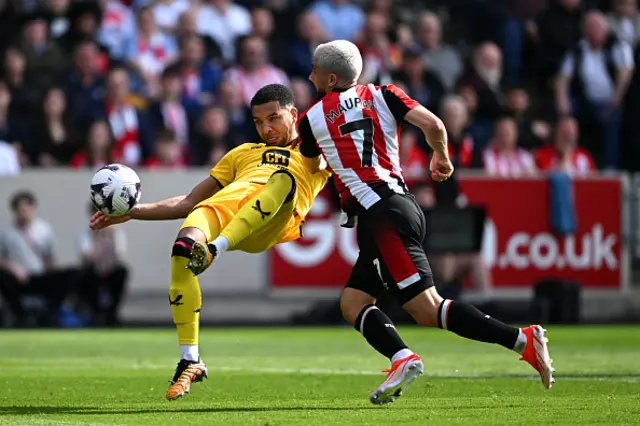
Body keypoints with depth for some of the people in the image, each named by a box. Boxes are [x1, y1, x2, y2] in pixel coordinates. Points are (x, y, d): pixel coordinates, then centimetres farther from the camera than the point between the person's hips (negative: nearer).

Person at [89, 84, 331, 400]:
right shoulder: (243, 153, 40)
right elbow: (189, 202, 36)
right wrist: (131, 212, 27)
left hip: (268, 225, -3)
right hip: (220, 207, 3)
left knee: (284, 179, -37)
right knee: (182, 250, -31)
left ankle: (215, 249, -47)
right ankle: (190, 361, -25)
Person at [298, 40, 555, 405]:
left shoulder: (312, 119, 6)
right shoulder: (382, 96, 14)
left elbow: (313, 167, 25)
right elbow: (433, 125, 0)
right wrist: (442, 158, 20)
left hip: (381, 216, -7)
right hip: (403, 204, 7)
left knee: (428, 310, -12)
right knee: (352, 303, 13)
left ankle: (523, 339, -22)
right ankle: (402, 359, -11)